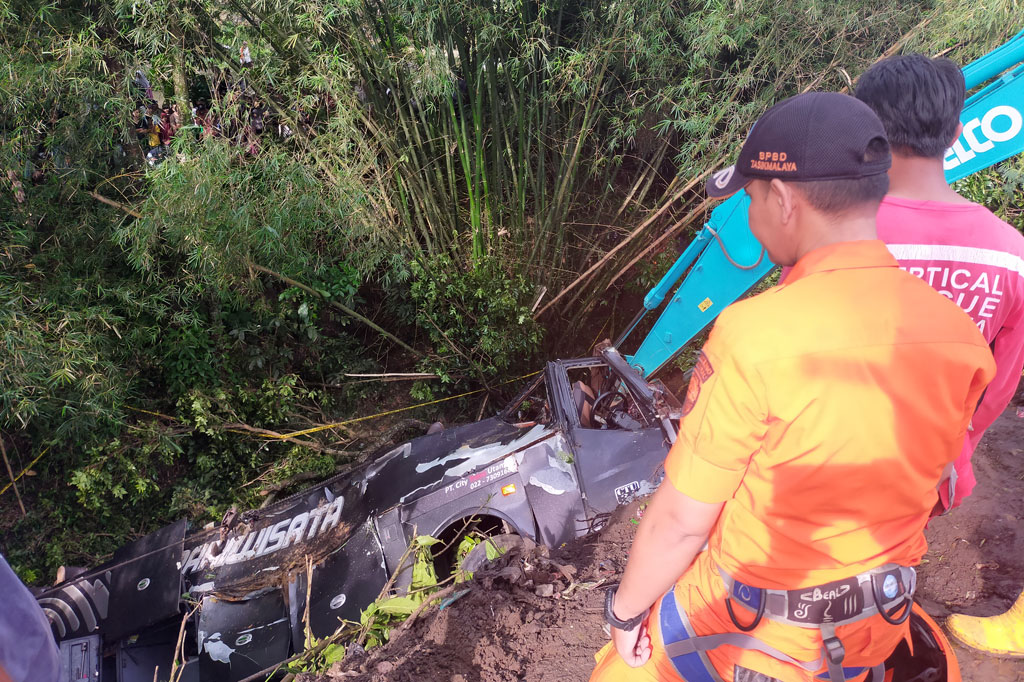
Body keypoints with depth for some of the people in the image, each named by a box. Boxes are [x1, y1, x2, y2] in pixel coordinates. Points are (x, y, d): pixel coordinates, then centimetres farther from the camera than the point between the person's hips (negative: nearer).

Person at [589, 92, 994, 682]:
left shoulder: (755, 338, -30)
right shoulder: (958, 334, -11)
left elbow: (679, 520, -22)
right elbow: (915, 490, 3)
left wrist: (626, 610, -5)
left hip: (747, 632, -5)